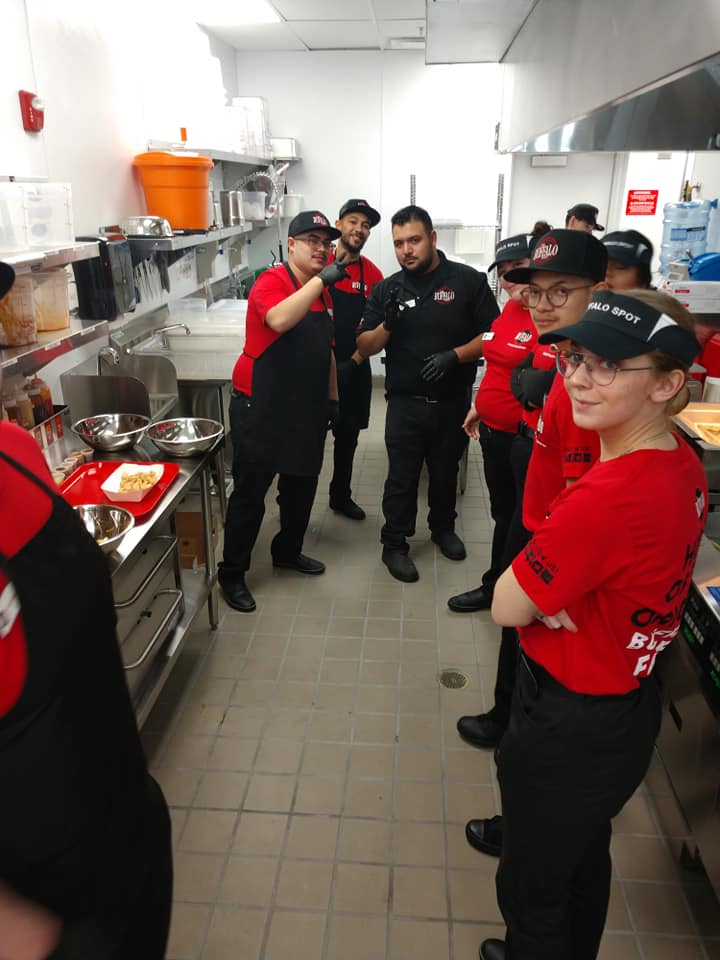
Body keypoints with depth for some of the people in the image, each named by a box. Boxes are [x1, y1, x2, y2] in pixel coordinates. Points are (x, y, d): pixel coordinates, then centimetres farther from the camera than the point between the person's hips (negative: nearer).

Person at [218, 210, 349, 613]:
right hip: (262, 408, -7)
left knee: (302, 485, 17)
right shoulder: (271, 281, -12)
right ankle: (232, 573, 13)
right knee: (250, 491, 0)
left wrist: (333, 398, 17)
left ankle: (287, 551, 38)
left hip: (308, 409, 8)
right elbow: (280, 320, -35)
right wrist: (322, 279, -32)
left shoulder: (323, 292, 11)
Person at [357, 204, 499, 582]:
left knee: (445, 471, 19)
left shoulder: (468, 281, -7)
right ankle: (394, 545, 21)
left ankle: (443, 527, 41)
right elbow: (365, 347, 0)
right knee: (401, 477, 6)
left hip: (453, 401, 0)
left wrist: (455, 356, -22)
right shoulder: (386, 289, 1)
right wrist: (387, 324, -20)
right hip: (405, 403, 0)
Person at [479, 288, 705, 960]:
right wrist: (561, 597, -15)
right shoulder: (682, 465, -6)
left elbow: (508, 606, -23)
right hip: (628, 703, 9)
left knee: (531, 885, 19)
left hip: (569, 728, -9)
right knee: (584, 860, 32)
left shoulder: (607, 499, -35)